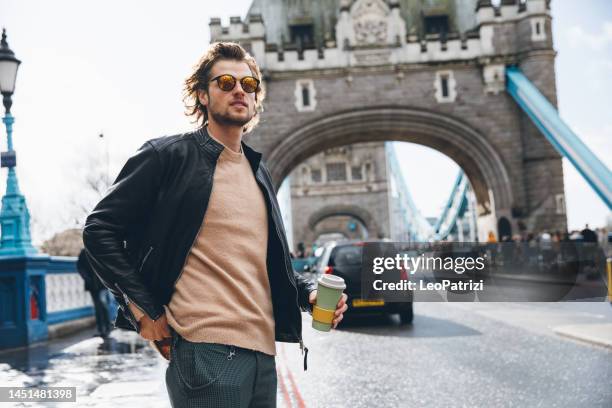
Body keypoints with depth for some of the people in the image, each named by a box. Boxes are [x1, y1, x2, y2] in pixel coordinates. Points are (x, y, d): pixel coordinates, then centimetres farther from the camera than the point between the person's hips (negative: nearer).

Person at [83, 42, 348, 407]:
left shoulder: (259, 171, 19)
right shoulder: (168, 155, -1)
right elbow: (100, 230, -3)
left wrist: (308, 292, 8)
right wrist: (143, 310, -9)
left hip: (263, 350, 7)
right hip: (206, 350, -7)